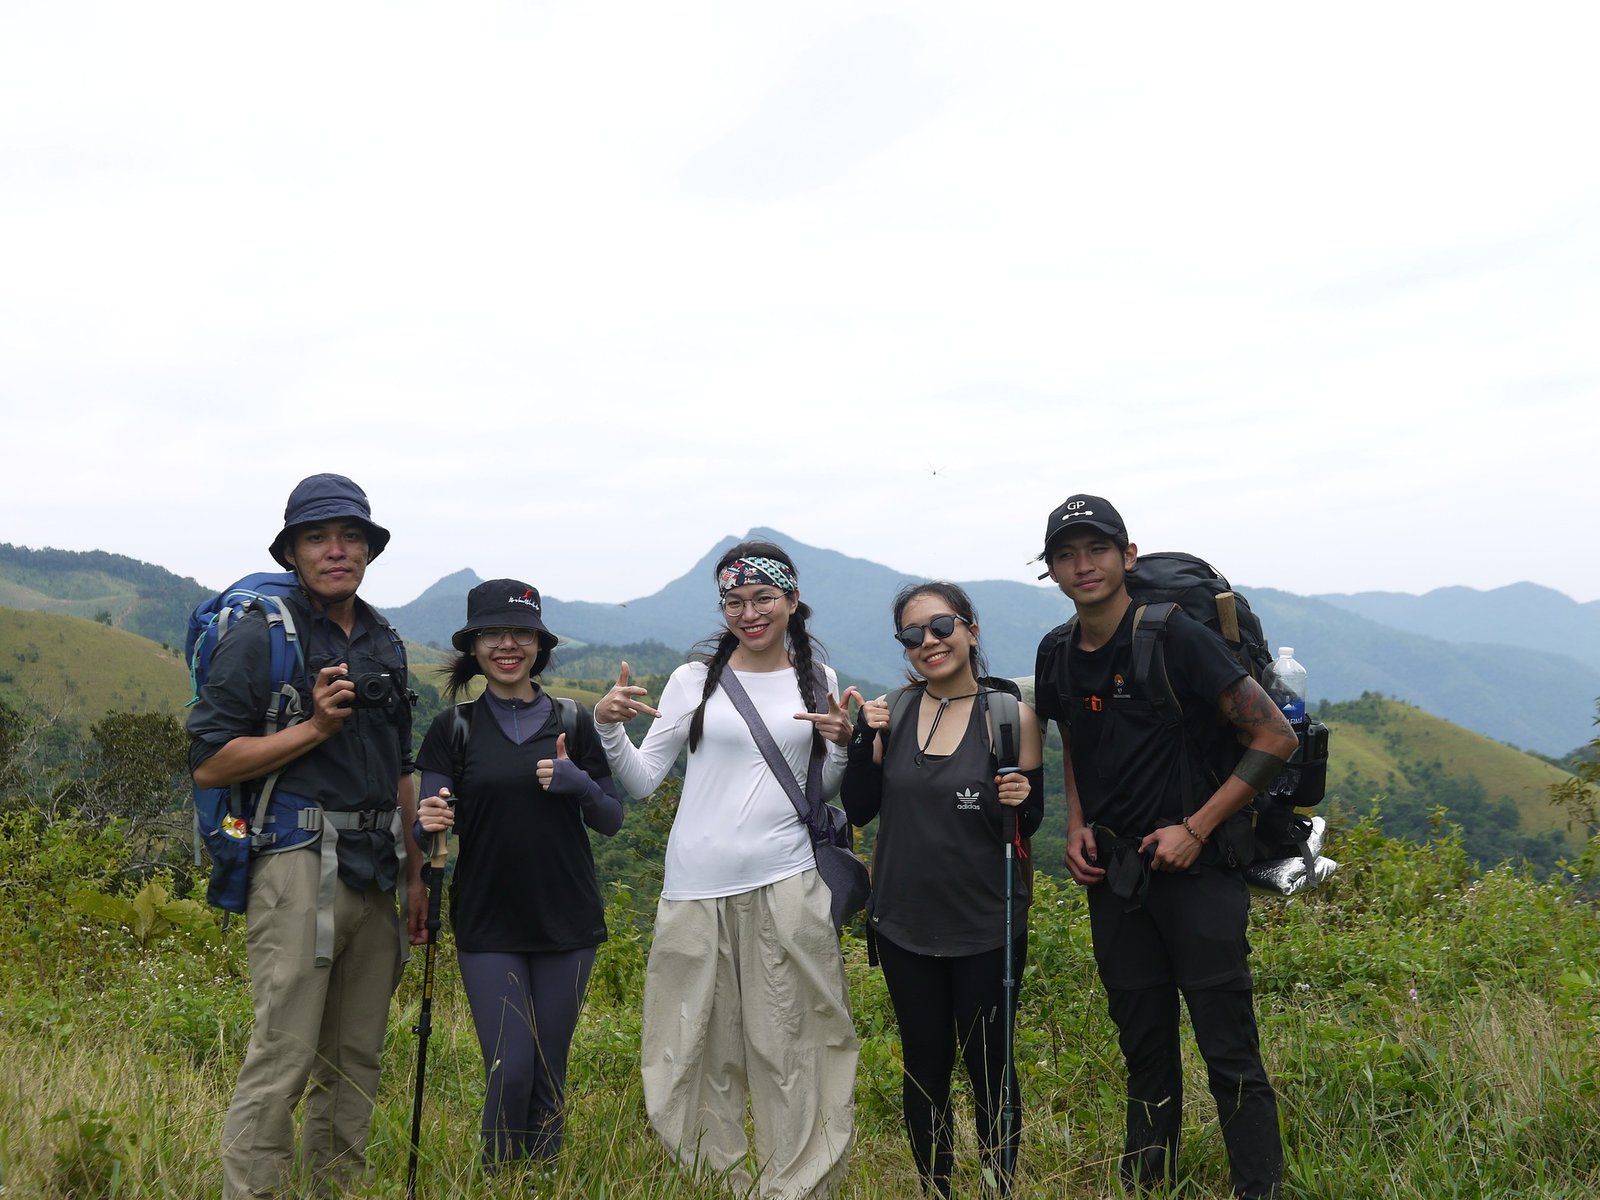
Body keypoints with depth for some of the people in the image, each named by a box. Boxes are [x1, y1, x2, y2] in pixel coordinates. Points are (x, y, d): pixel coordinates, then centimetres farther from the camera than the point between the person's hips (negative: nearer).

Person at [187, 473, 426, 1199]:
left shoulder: (384, 644, 16)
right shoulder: (261, 636, -4)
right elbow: (209, 764, -9)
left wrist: (416, 879, 18)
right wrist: (314, 728, -16)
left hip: (373, 874, 7)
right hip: (300, 866, -6)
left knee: (355, 1060, 10)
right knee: (282, 1060, -8)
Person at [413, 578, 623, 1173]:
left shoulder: (573, 722, 3)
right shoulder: (453, 729, 1)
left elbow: (611, 819, 6)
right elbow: (432, 822, -2)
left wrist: (578, 783, -14)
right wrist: (431, 823, -25)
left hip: (567, 923, 1)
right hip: (488, 926, -1)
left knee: (549, 1073, 6)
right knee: (511, 1070, -8)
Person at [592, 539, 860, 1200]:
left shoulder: (818, 682, 8)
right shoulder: (696, 679, 3)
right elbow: (641, 780, 2)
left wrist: (842, 745, -4)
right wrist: (607, 726, -14)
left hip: (785, 884, 0)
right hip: (697, 886, 0)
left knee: (787, 1044, 1)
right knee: (704, 1045, 6)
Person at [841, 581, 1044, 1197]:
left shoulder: (1010, 714, -7)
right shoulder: (889, 712, 0)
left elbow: (1027, 825, -1)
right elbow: (859, 810, 0)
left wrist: (1023, 800, -23)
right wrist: (862, 741, -14)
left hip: (986, 927, -2)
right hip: (904, 923, 3)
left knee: (989, 1067, 8)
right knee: (924, 1064, 14)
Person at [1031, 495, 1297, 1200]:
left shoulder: (1175, 638, -14)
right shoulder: (1057, 654, 5)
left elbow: (1274, 737, -13)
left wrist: (1196, 828, -15)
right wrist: (1076, 825, 5)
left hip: (1193, 868, -6)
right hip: (1110, 872, 6)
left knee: (1229, 1050, -4)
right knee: (1143, 1042, 16)